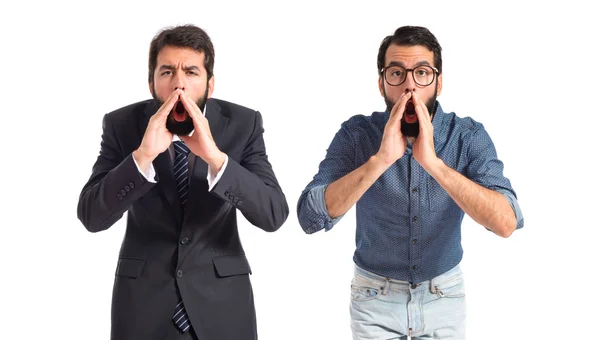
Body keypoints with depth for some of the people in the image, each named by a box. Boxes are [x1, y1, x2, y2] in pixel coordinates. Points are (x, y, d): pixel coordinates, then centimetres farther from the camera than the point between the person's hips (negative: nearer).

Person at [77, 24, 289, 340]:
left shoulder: (243, 124, -9)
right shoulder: (121, 124, -8)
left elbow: (274, 214, -16)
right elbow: (91, 216, -15)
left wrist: (215, 157, -29)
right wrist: (143, 154, -28)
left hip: (221, 296, 0)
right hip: (142, 296, 0)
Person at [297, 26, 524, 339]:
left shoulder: (468, 136, -14)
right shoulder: (356, 134, -14)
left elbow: (506, 223, -27)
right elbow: (310, 218, -25)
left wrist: (434, 162, -36)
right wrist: (380, 159, -35)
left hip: (444, 297, 1)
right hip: (374, 299, -1)